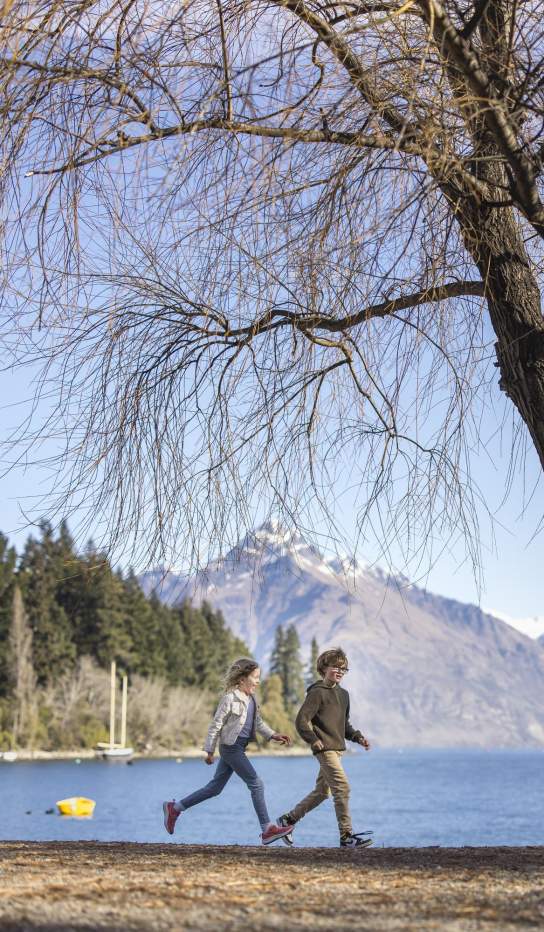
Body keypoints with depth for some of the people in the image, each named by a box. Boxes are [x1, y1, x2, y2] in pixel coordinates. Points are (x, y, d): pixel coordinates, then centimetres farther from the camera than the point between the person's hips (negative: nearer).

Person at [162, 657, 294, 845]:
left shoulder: (251, 698, 10)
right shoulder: (230, 698, -14)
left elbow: (258, 722, 19)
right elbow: (216, 725, -11)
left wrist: (273, 735, 6)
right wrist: (209, 750, -9)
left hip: (239, 748, 9)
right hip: (231, 747, -9)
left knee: (215, 787, 13)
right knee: (256, 784, -8)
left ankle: (174, 808, 23)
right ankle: (267, 830, -2)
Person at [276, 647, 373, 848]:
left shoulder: (343, 694, 17)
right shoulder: (317, 692, -9)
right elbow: (301, 720, -13)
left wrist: (357, 737, 10)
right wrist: (314, 740, -21)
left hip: (337, 749, 9)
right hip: (325, 749, -9)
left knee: (321, 791, 15)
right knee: (342, 788, -14)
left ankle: (287, 820, 28)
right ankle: (346, 836, -11)